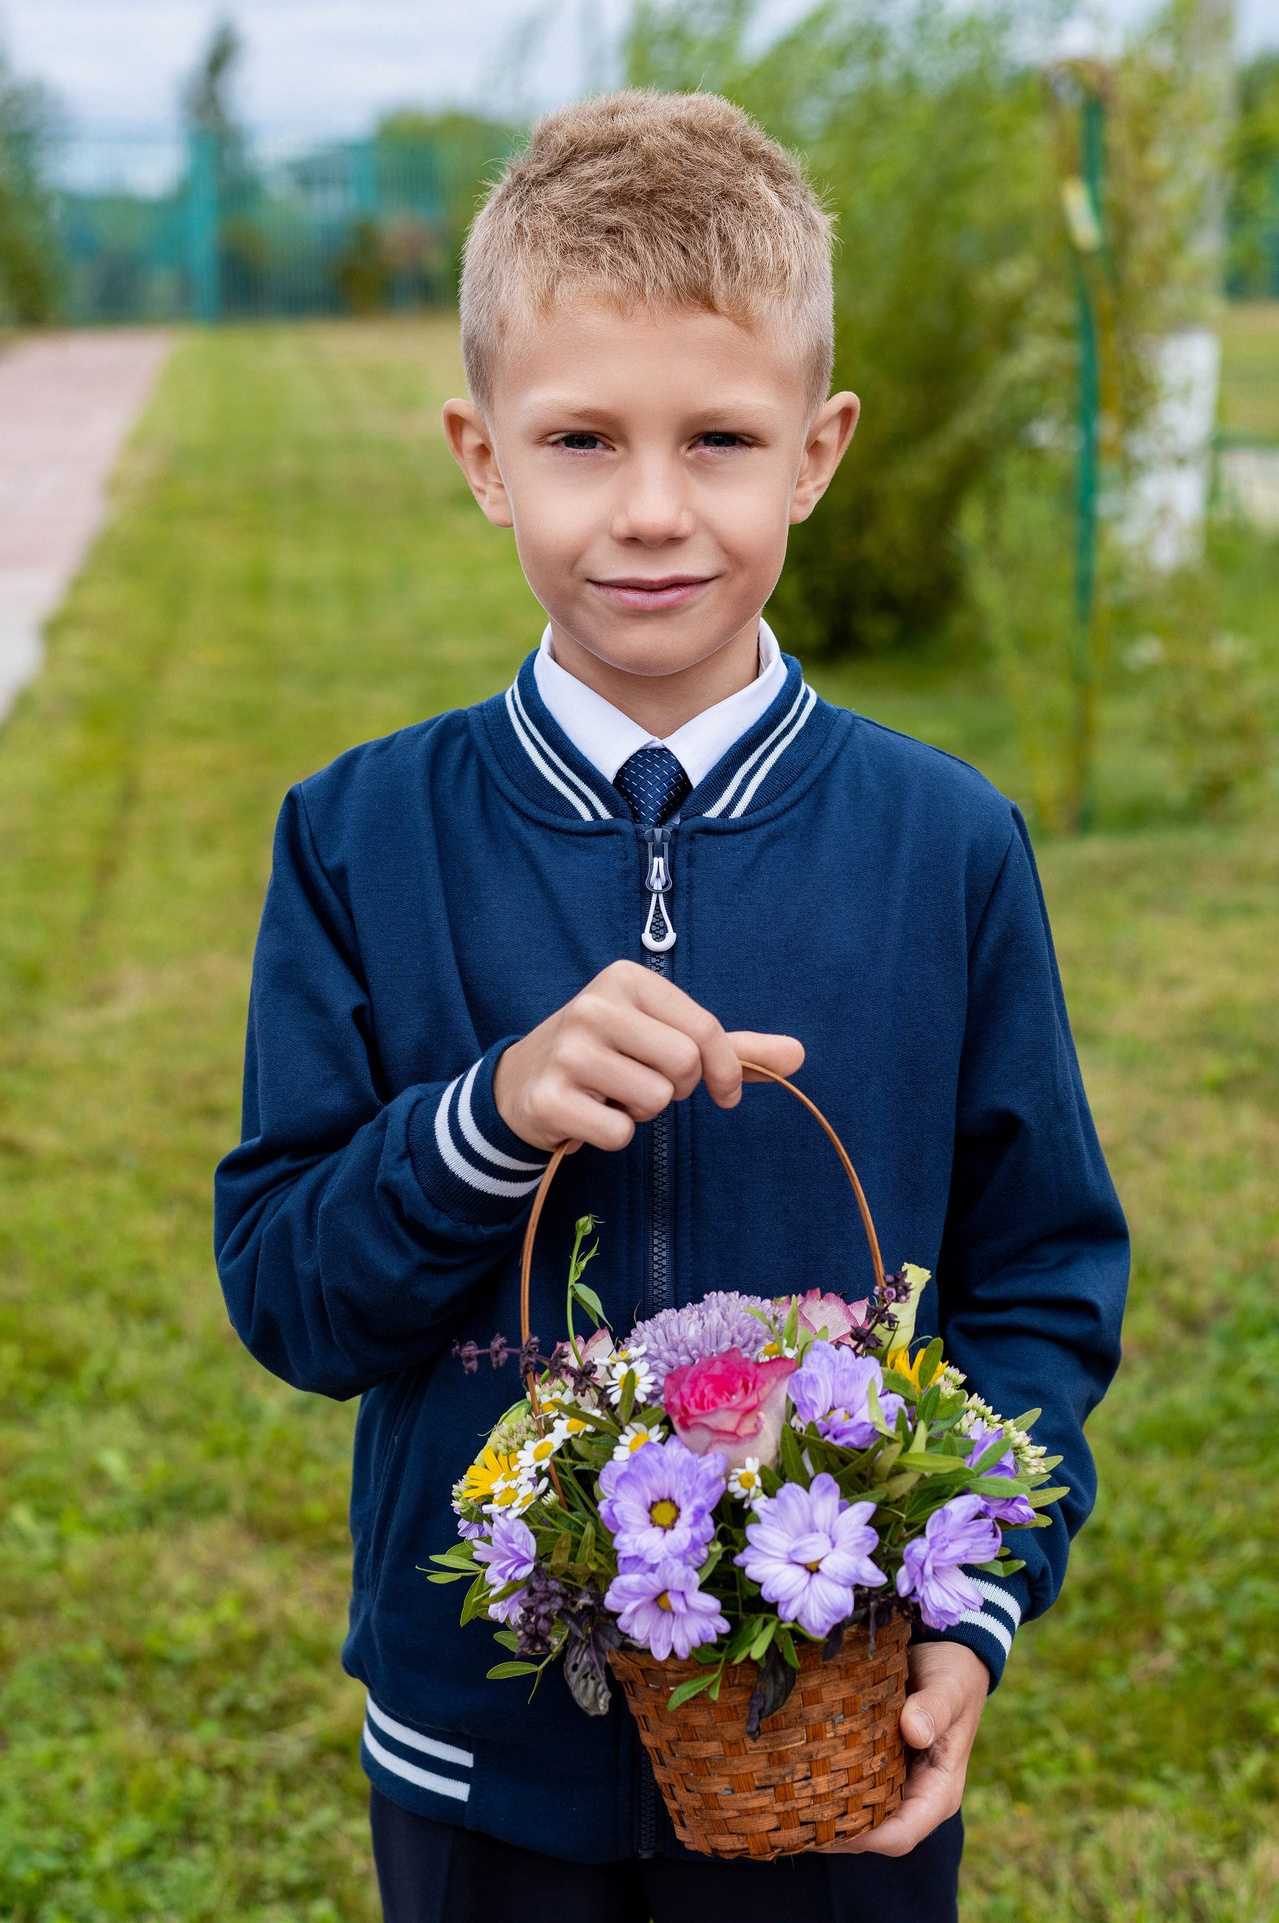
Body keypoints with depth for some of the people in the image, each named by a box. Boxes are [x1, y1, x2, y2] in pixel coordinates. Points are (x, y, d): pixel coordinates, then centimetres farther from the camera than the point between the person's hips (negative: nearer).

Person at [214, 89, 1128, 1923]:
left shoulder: (947, 847, -8)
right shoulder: (364, 842, -8)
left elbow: (1046, 1277, -2)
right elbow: (283, 1293, -8)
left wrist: (977, 1604, -16)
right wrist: (492, 1117, -25)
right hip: (481, 1746, 0)